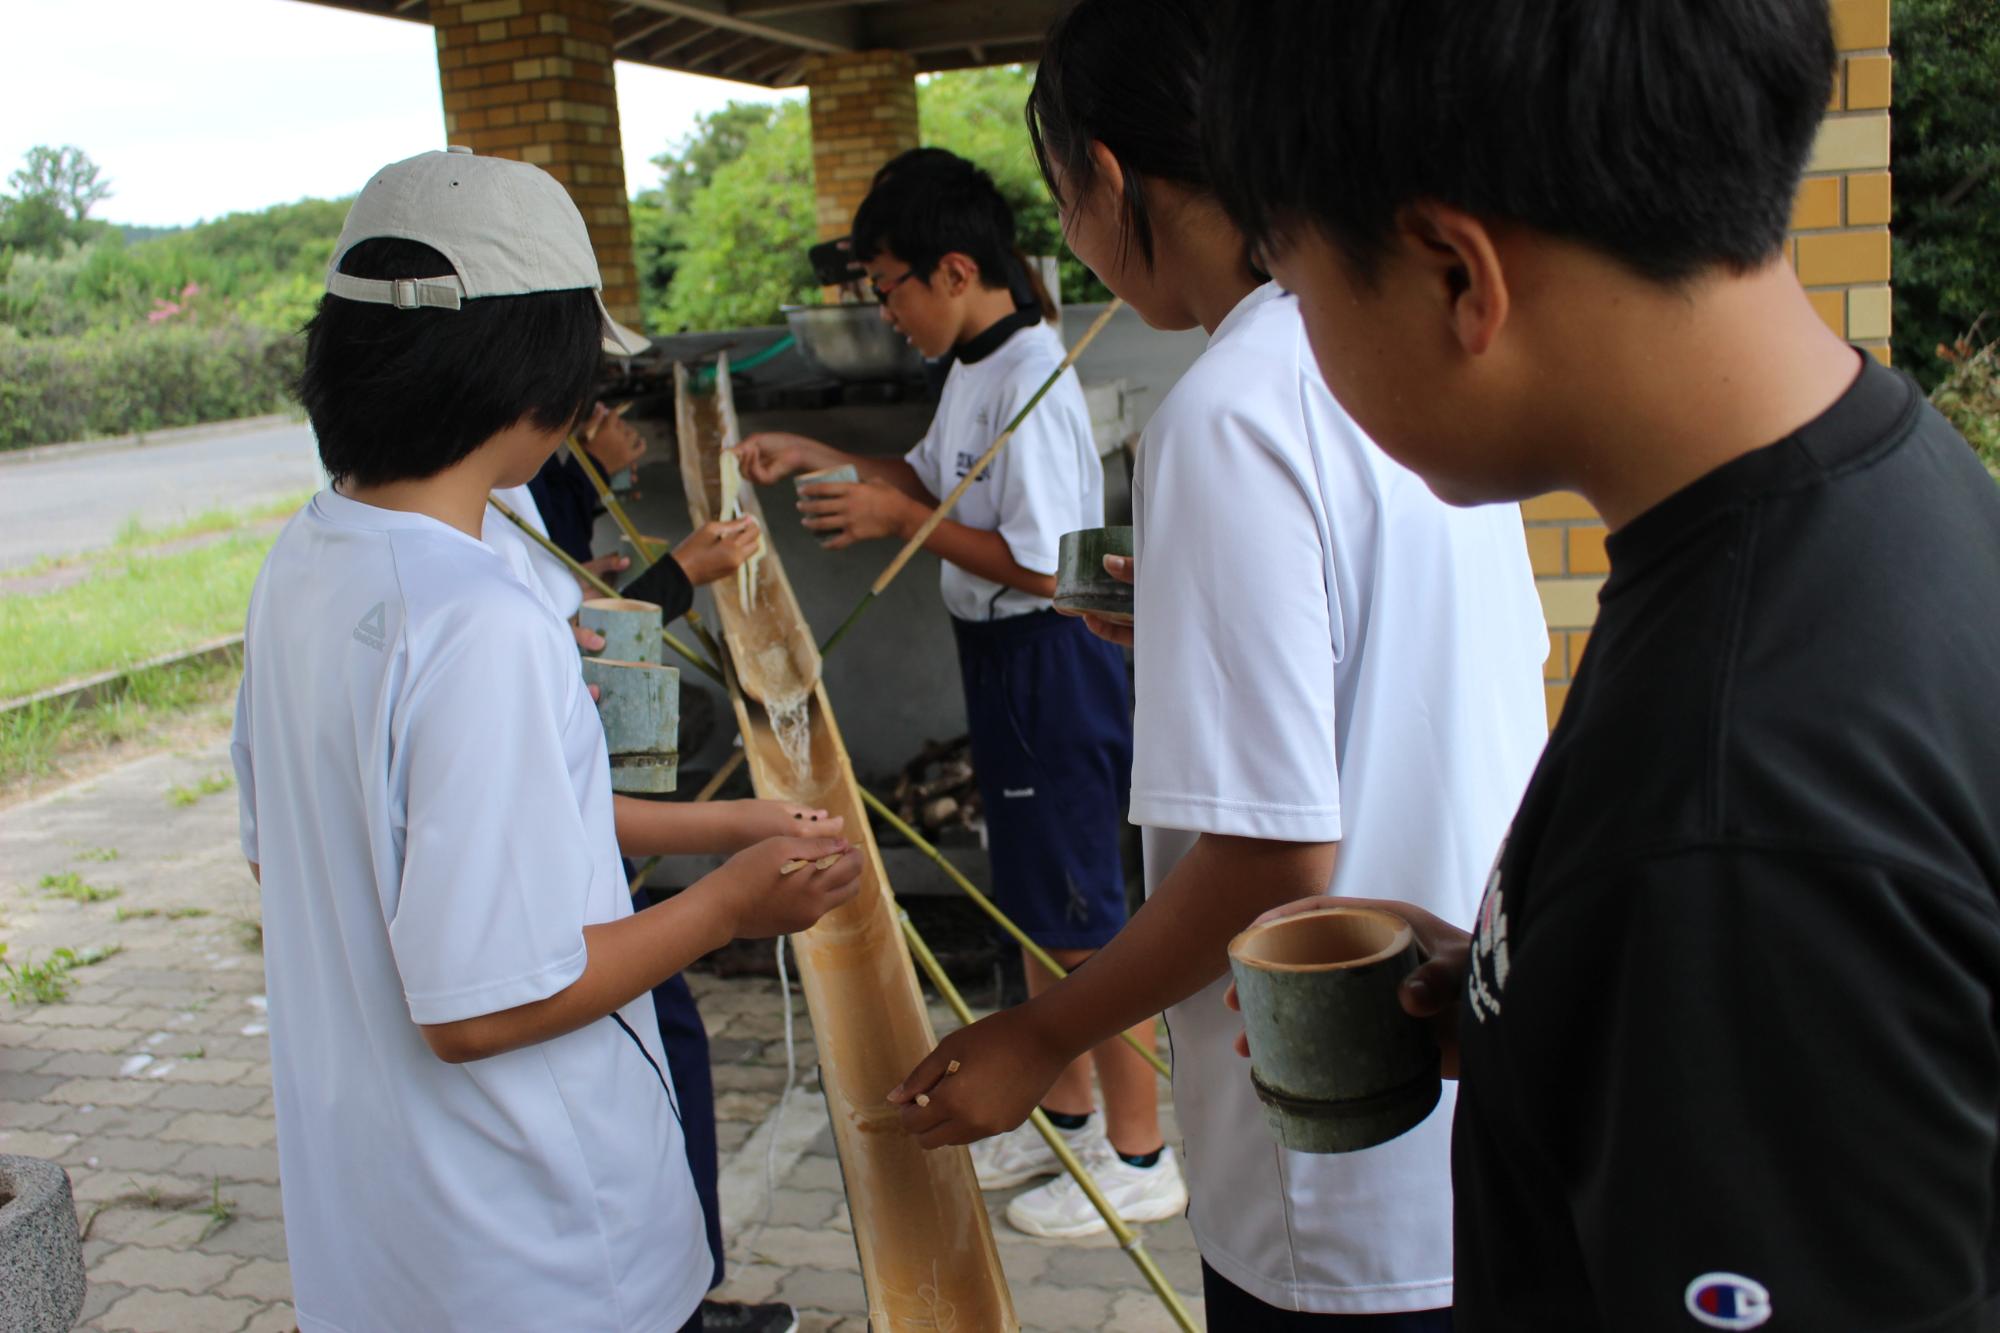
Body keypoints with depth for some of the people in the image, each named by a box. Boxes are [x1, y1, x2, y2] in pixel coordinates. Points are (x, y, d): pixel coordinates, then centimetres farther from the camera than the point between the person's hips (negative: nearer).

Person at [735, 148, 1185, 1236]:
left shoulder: (1029, 381, -22)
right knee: (1035, 900, 19)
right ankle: (1063, 1115, 36)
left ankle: (1138, 1157, 16)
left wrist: (897, 518, -18)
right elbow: (930, 478, 24)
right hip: (1002, 657, 10)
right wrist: (812, 456, 12)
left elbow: (1041, 566, -25)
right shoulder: (974, 370, 9)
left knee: (1083, 914, 0)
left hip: (1051, 659, -10)